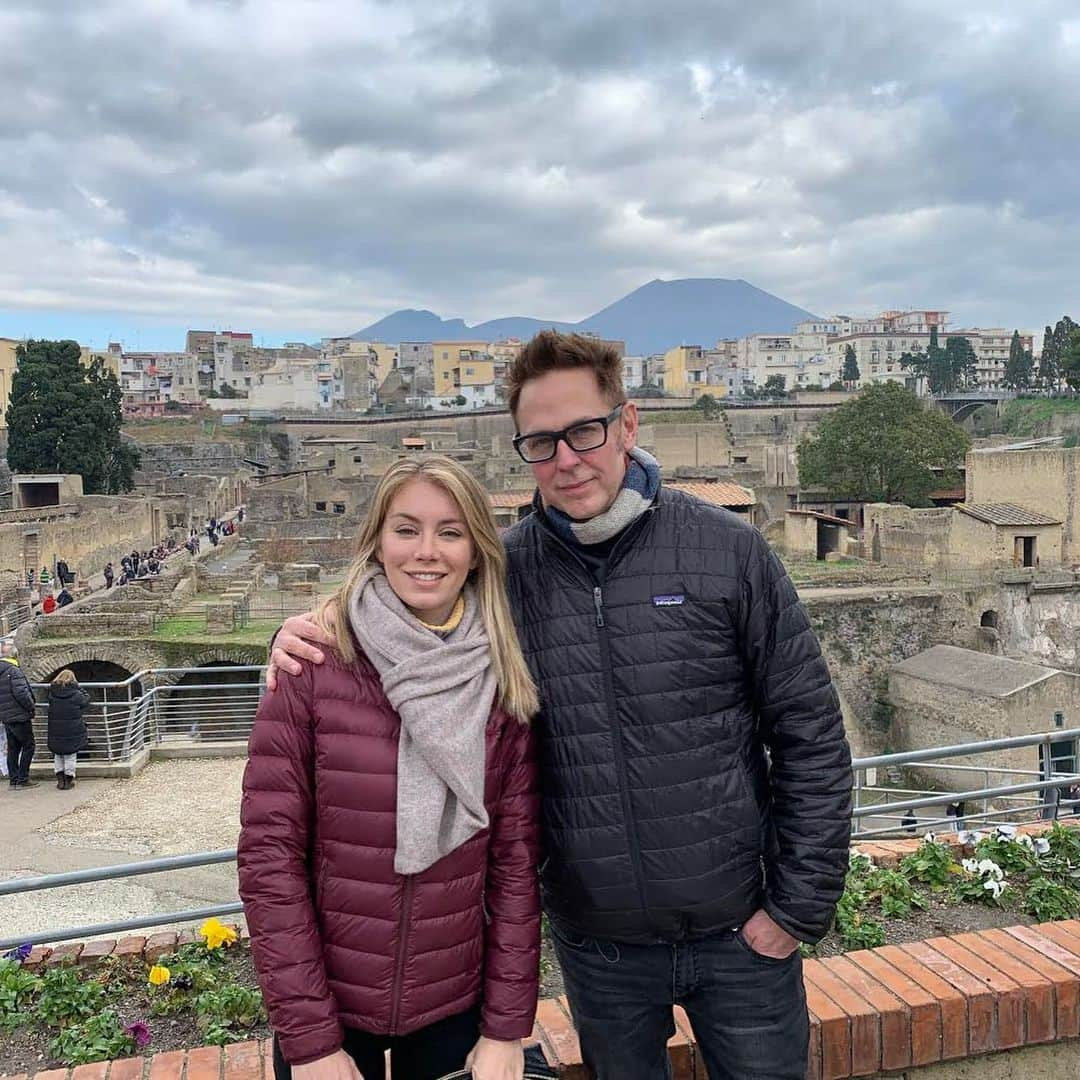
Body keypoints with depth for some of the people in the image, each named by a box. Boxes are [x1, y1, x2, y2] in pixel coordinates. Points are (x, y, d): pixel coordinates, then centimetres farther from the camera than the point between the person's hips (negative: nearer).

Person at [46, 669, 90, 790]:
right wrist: (78, 686, 12)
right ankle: (69, 780, 12)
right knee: (70, 755, 10)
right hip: (72, 732, -2)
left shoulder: (52, 694, -3)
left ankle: (60, 779, 16)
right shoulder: (76, 695, -12)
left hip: (56, 732, 2)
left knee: (58, 755, 18)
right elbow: (87, 699, 5)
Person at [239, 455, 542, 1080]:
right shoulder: (315, 662, -13)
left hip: (455, 1009, 2)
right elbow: (270, 852, -13)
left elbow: (517, 859, -3)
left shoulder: (505, 684, -6)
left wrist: (507, 1029, -4)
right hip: (325, 1007, -1)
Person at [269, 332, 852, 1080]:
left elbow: (811, 734, -7)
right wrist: (312, 640, -15)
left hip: (739, 933, -1)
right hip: (597, 944, 2)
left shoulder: (728, 551, -11)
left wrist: (799, 906, -6)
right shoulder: (503, 570, -8)